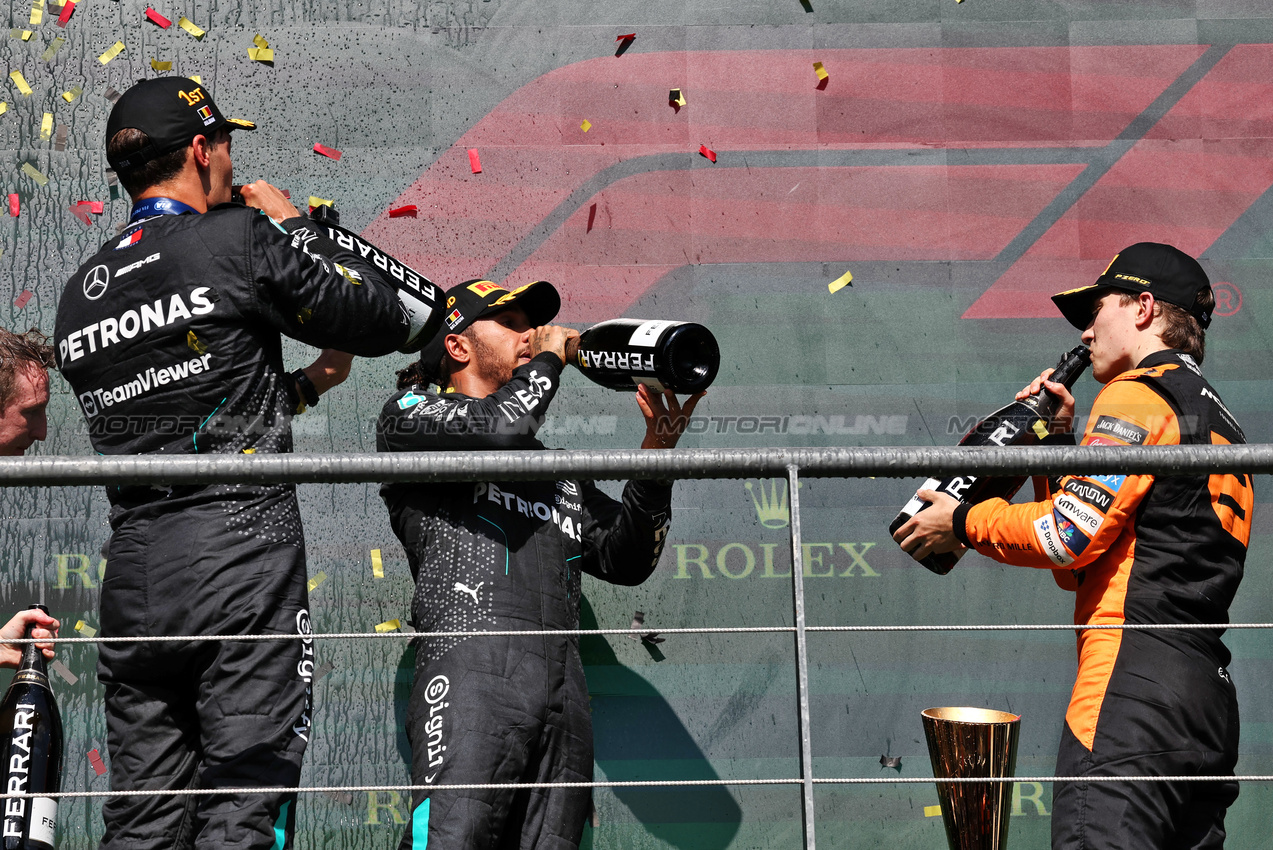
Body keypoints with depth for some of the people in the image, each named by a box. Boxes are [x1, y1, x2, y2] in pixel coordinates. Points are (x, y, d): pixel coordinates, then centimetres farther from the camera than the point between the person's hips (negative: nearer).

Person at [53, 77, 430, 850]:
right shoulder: (240, 238, -3)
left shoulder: (79, 296, 16)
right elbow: (388, 322, 4)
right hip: (242, 556, -6)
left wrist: (299, 386, 31)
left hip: (132, 575, 6)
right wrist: (293, 223, 16)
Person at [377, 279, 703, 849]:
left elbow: (626, 560, 25)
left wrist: (656, 451, 14)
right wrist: (549, 358, 12)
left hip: (565, 687, 6)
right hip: (472, 667, -6)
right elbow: (501, 427, -6)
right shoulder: (410, 412, 15)